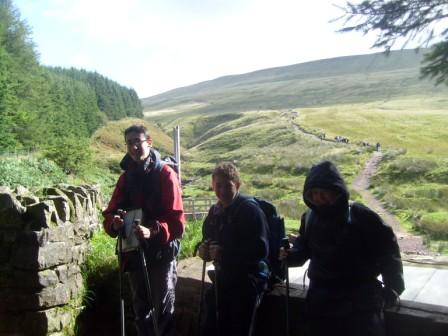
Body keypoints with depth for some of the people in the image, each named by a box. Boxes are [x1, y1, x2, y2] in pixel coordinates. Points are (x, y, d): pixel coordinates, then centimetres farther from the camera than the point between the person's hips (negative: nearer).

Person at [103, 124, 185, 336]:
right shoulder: (126, 177, 8)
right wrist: (114, 223, -16)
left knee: (163, 310, 7)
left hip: (161, 253, -5)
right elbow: (111, 212, 6)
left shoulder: (165, 174, -9)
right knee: (140, 310, 19)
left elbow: (176, 219, -16)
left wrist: (153, 231, -32)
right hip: (134, 253, 5)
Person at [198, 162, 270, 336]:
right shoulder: (215, 211, 7)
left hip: (247, 282, -7)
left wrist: (225, 253, -29)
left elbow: (261, 249, -23)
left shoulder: (250, 209, -16)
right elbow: (208, 239, 19)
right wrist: (204, 249, -4)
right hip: (222, 280, 7)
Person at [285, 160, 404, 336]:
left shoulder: (361, 216, -14)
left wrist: (393, 288, -5)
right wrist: (290, 255, -6)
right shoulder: (309, 218, 2)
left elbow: (387, 250, -8)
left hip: (360, 304, -5)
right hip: (320, 301, 5)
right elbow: (304, 248, 15)